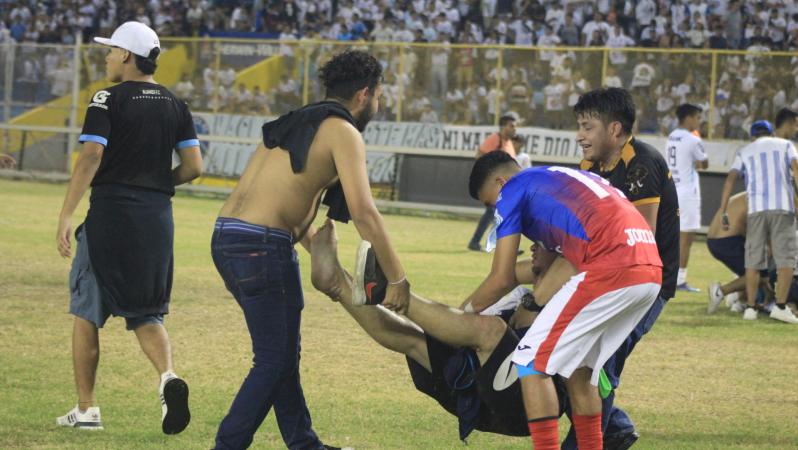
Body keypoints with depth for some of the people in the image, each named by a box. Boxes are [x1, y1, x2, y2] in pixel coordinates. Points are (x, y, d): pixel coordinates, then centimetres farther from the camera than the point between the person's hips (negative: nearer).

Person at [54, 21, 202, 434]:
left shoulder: (108, 100, -7)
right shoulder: (175, 105, 9)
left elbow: (90, 158, -17)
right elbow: (193, 167, 6)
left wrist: (65, 217, -17)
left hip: (111, 214, -5)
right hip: (158, 217, 5)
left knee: (86, 313, 8)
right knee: (146, 314, 12)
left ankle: (86, 409, 9)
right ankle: (168, 376, -17)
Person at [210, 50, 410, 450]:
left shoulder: (296, 122, 22)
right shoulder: (342, 132, -4)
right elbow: (363, 212, -13)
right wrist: (397, 279, -9)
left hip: (225, 237, 9)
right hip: (261, 246, -9)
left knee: (282, 352, 19)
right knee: (274, 360, 0)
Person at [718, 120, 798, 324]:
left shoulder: (744, 152, 20)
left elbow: (730, 180, 8)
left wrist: (723, 212, 7)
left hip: (755, 208, 2)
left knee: (754, 259, 8)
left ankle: (750, 307, 6)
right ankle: (780, 306, -11)